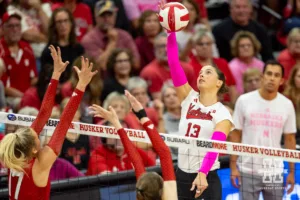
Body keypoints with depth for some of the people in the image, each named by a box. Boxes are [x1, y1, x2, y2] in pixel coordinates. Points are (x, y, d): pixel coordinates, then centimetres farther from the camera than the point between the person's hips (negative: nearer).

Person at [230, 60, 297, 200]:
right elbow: (235, 135, 0)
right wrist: (233, 166, -4)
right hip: (248, 171, -2)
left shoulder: (287, 105, 2)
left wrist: (292, 171, 3)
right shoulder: (244, 101, -4)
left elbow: (290, 139, 6)